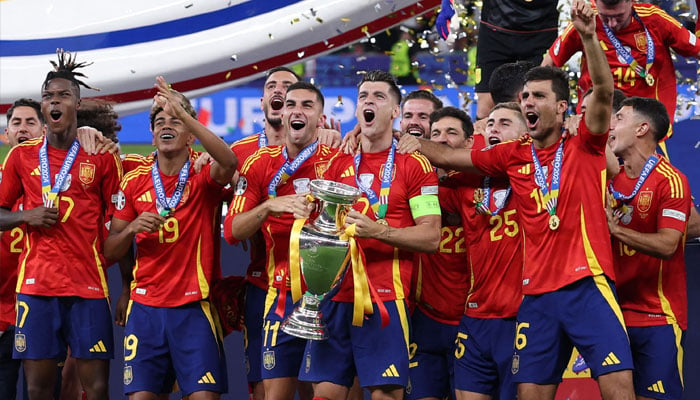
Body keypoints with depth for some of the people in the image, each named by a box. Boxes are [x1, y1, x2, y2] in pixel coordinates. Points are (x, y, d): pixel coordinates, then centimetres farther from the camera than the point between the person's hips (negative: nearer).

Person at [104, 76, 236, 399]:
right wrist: (131, 229, -10)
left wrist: (183, 112, -30)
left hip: (194, 306, -2)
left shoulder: (203, 176, 0)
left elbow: (229, 162, -26)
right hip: (145, 307, 2)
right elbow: (110, 251, 13)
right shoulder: (134, 182, 8)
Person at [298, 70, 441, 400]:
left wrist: (378, 230, -16)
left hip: (384, 298, -4)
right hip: (334, 296, 4)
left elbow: (431, 237, -5)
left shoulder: (414, 165, 1)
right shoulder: (338, 164, 15)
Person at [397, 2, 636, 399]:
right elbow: (449, 157, 23)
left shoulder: (584, 148, 2)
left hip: (588, 285, -4)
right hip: (537, 293, 4)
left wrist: (589, 36, -25)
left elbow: (604, 92, -13)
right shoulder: (513, 156, 12)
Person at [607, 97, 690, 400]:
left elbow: (667, 244, -20)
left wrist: (615, 228, -19)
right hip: (617, 313, 6)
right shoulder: (612, 179, 10)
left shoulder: (670, 180, -11)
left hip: (659, 317, -6)